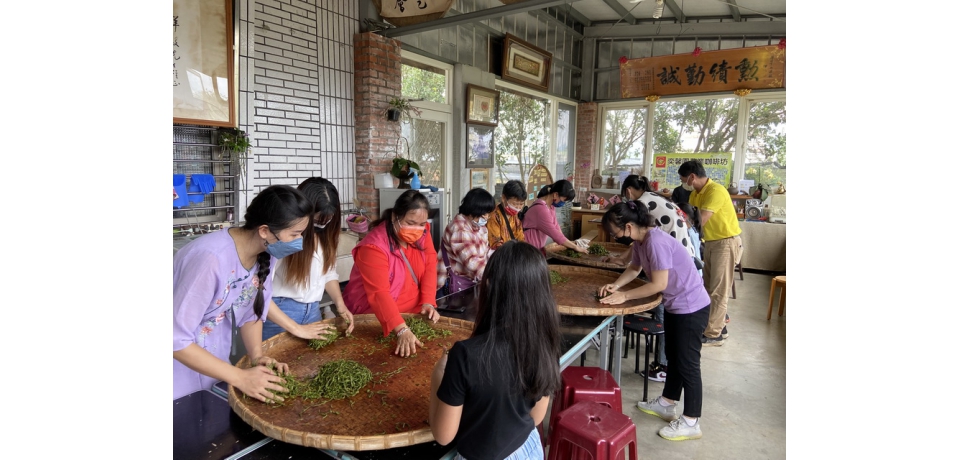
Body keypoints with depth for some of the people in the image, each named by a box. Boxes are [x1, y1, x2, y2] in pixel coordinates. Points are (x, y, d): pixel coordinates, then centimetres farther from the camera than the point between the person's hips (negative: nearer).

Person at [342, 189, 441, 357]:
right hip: (375, 320, -5)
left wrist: (428, 302, -16)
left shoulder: (422, 233, -4)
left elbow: (429, 267, -2)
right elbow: (379, 294, -31)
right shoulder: (374, 247, -23)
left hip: (413, 313, 5)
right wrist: (402, 331, -41)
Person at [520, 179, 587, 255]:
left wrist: (568, 243, -6)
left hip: (538, 249, 9)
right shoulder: (540, 209, -27)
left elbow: (555, 227, 6)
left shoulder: (550, 206, 4)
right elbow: (555, 234, -27)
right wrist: (576, 247, -19)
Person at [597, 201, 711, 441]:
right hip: (675, 305, 10)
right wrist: (615, 285, -3)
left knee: (687, 363, 1)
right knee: (673, 357, 21)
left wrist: (624, 296, -21)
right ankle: (667, 404, 38)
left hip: (691, 307, -10)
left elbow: (659, 284, -28)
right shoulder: (640, 241, 0)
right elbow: (635, 268, 14)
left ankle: (691, 423, 13)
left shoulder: (656, 242, -29)